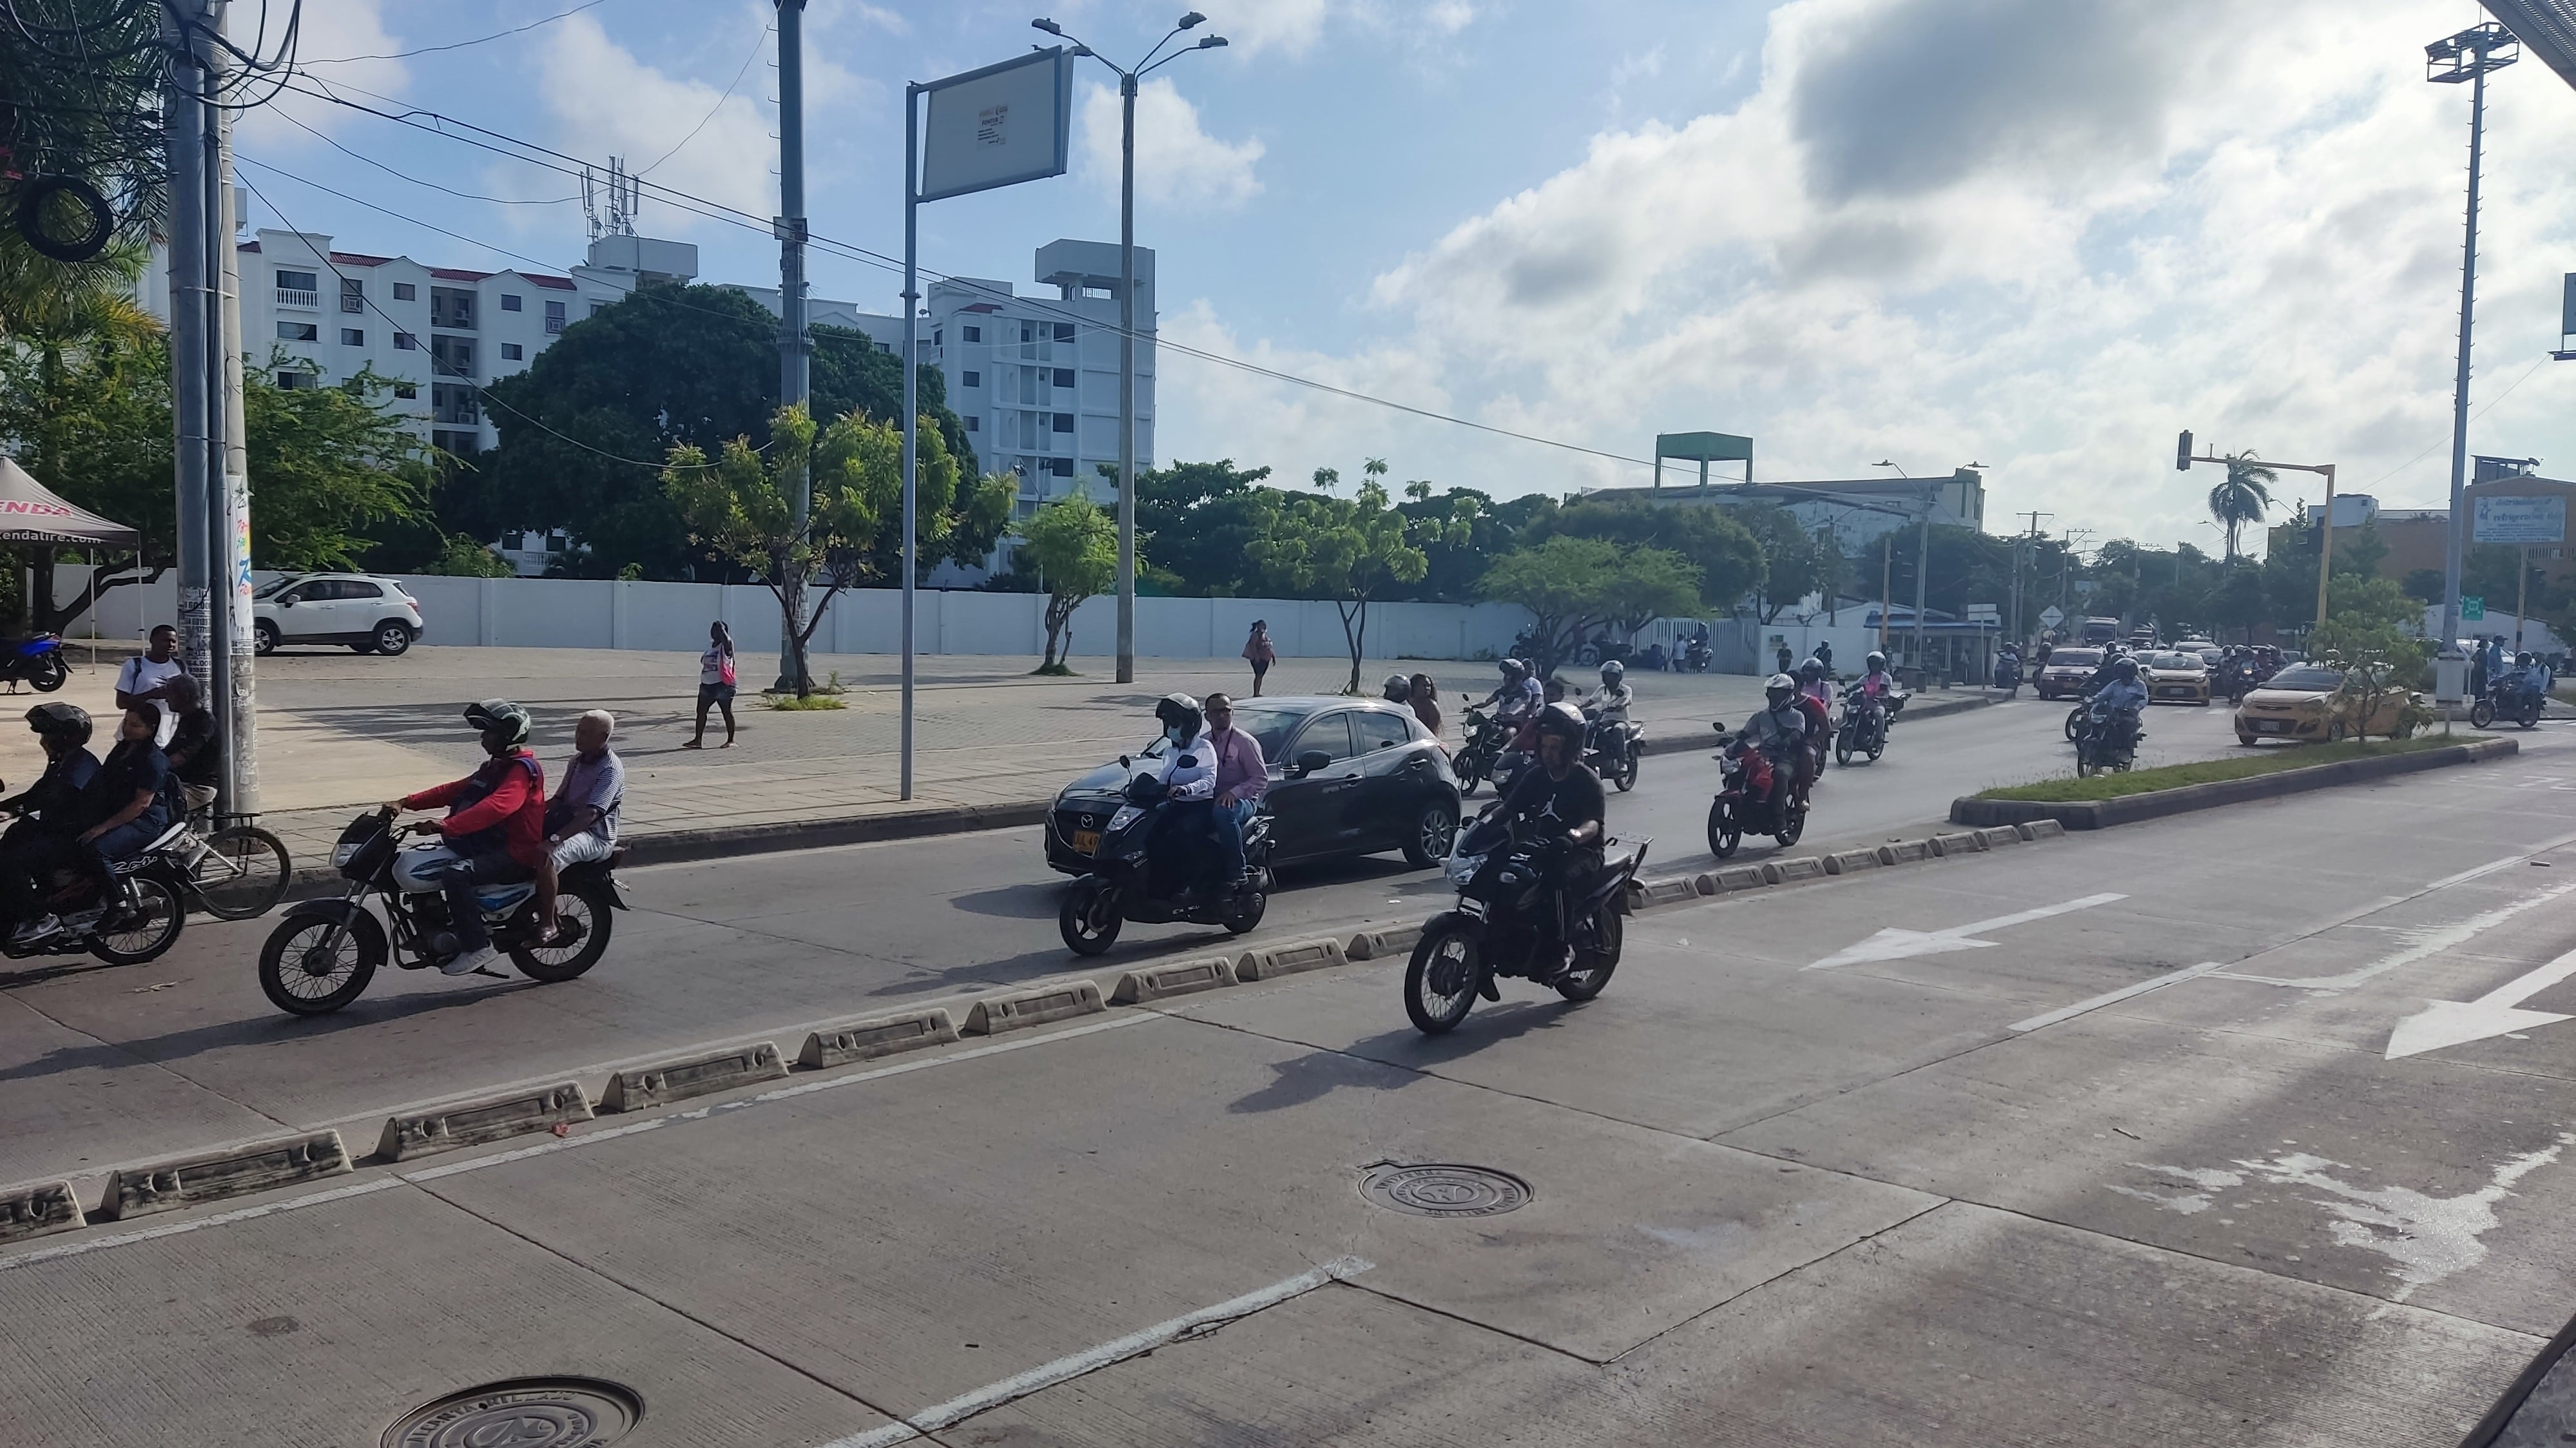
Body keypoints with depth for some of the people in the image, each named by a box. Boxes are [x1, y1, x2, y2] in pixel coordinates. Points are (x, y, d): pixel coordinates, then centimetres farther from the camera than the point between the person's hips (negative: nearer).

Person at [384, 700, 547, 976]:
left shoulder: (523, 768, -15)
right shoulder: (496, 766, 19)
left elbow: (496, 807, -32)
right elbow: (455, 790, 14)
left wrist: (447, 826, -41)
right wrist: (407, 803, 1)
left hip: (516, 855, -11)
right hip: (490, 846, 11)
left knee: (456, 875, -32)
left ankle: (478, 947, -24)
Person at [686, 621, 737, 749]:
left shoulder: (726, 646, -7)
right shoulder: (710, 645, 16)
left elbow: (726, 640, -32)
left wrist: (720, 627, -24)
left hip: (722, 685, -8)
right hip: (707, 685, 8)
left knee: (727, 712, -1)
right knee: (701, 711, 5)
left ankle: (731, 740, 5)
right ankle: (698, 740, 8)